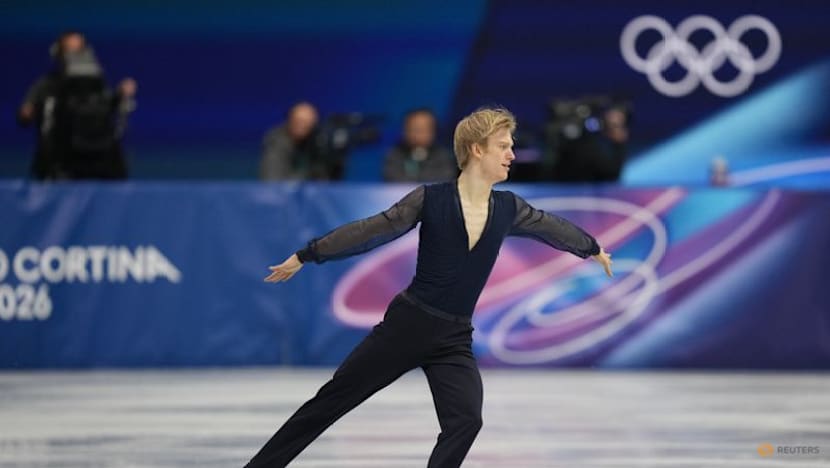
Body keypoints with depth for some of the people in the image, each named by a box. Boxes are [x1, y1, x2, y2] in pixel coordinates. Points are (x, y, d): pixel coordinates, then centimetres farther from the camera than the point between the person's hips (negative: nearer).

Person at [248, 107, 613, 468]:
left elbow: (553, 228, 20)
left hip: (455, 339, 3)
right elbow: (370, 231, -6)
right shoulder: (431, 199, -9)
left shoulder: (508, 209, 2)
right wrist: (306, 255, -6)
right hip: (407, 323, -3)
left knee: (466, 420, -19)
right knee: (333, 399, 5)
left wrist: (593, 249, 37)